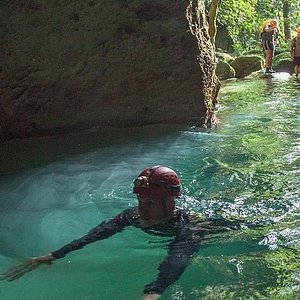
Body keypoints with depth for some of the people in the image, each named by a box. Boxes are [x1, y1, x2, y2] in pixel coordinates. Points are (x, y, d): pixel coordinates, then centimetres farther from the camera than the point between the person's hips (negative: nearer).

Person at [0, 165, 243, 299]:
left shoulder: (186, 228, -46)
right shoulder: (134, 215, -28)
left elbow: (177, 261, -65)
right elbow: (99, 232, -36)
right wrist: (54, 256, -44)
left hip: (215, 227, -5)